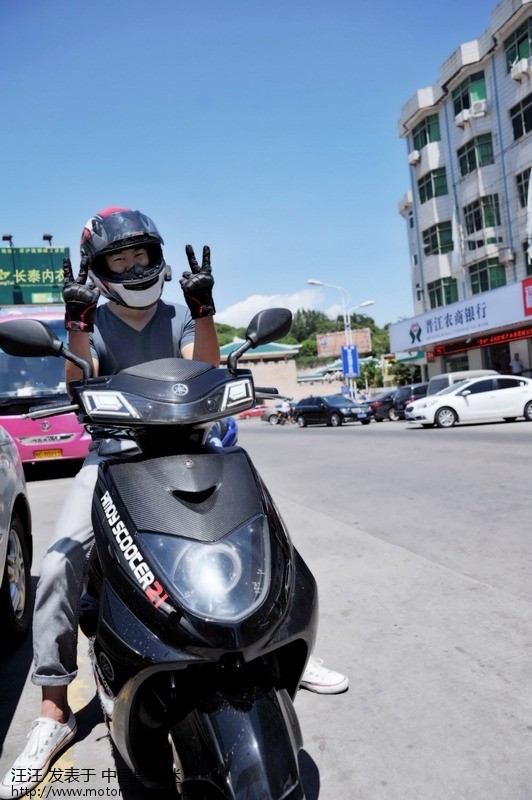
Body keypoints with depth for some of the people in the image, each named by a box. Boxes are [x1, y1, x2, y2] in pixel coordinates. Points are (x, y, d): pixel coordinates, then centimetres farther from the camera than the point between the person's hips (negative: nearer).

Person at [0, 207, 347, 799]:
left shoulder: (178, 316, 9)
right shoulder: (92, 323, 6)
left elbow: (206, 373, -7)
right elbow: (79, 389, -10)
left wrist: (203, 308, -18)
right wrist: (77, 321, -22)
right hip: (113, 456, -1)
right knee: (59, 563, -18)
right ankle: (54, 713, -3)